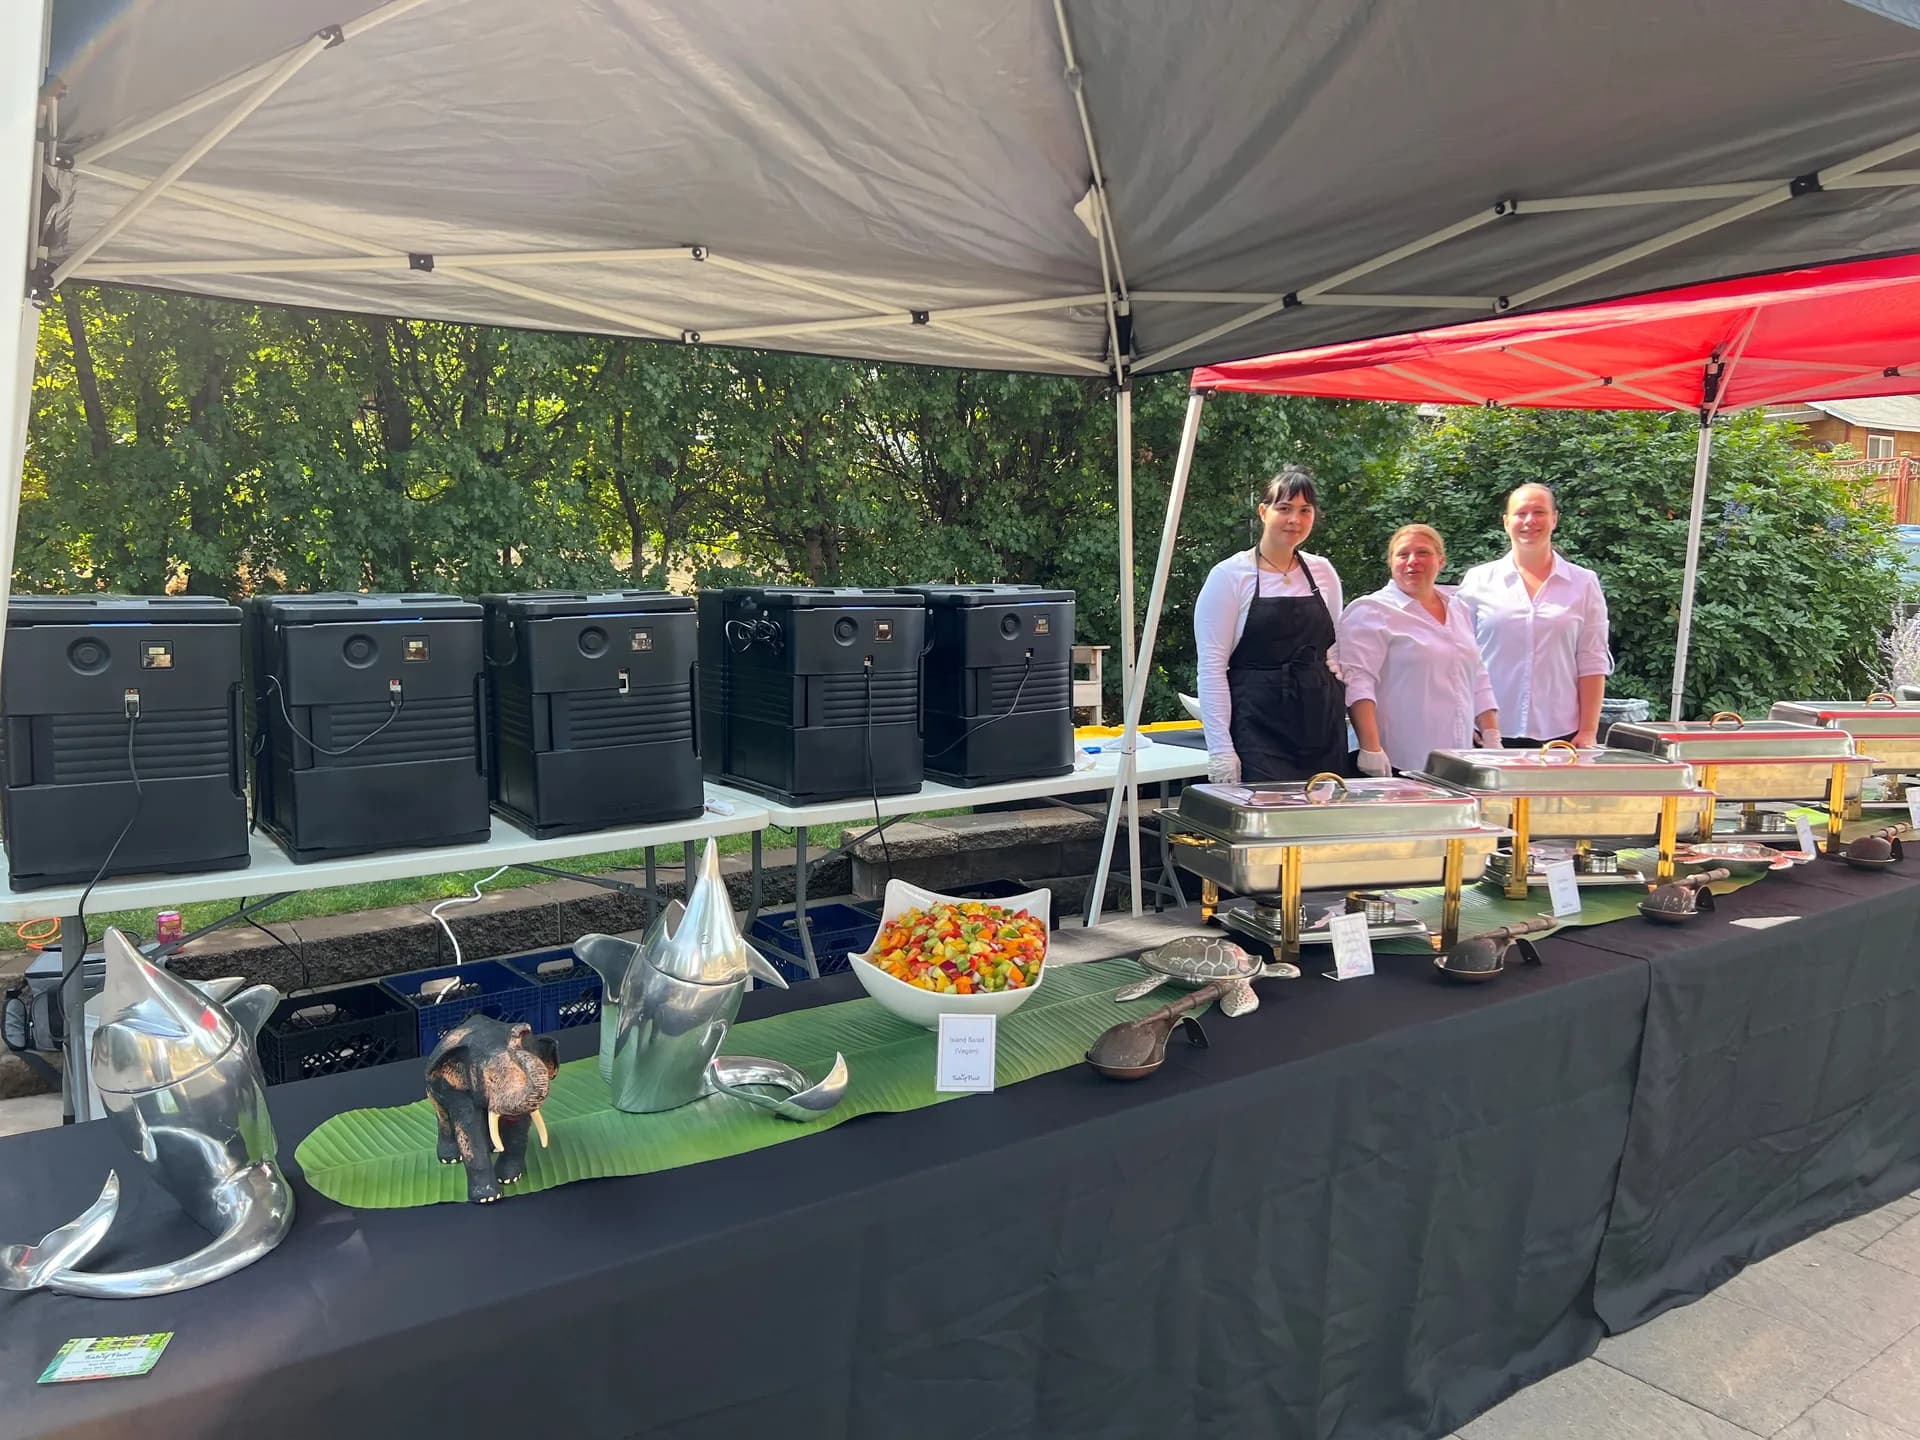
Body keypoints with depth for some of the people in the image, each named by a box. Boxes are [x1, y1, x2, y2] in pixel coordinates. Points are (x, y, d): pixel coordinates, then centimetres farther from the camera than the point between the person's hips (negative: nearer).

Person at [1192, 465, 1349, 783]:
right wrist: (1219, 749, -14)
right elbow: (1211, 666, -8)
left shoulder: (1323, 571, 10)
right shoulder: (1230, 575, -5)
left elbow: (1335, 650, 18)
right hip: (1258, 730, -5)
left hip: (1323, 725, 5)